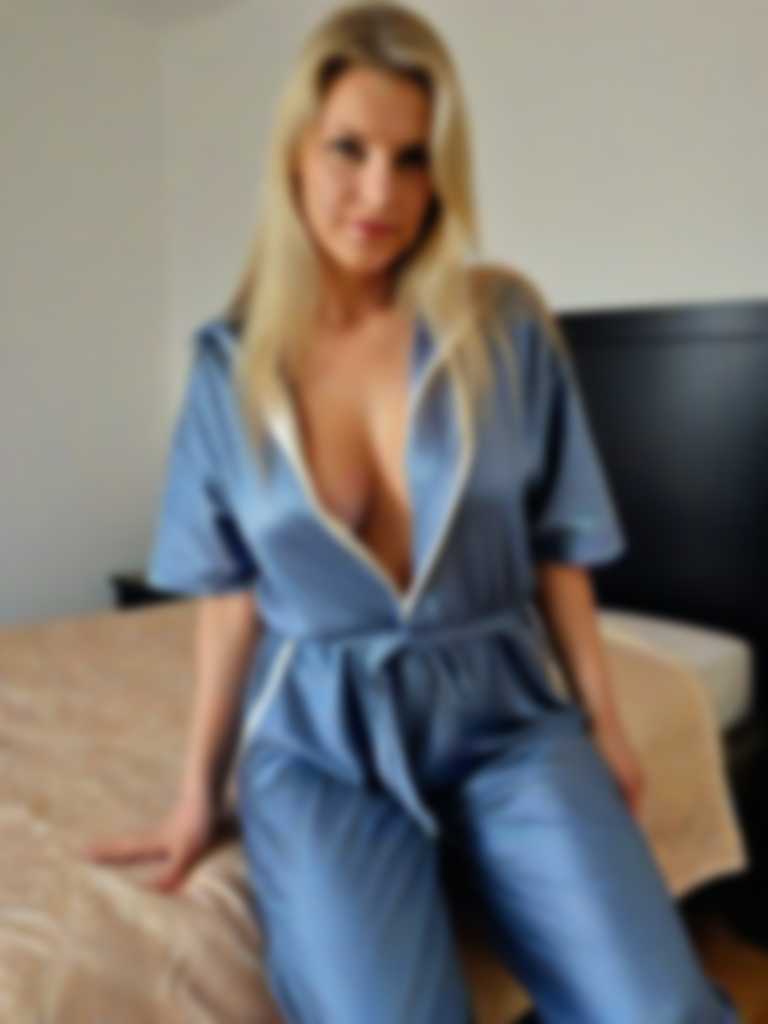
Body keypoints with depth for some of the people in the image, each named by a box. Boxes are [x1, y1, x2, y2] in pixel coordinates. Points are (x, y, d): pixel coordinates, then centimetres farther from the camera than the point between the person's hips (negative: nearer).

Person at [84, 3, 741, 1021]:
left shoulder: (507, 324, -3)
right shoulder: (231, 362, -1)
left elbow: (556, 545, 4)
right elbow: (231, 588, 5)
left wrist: (603, 724, 5)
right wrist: (202, 784, 8)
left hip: (501, 714, 1)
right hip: (320, 737, 0)